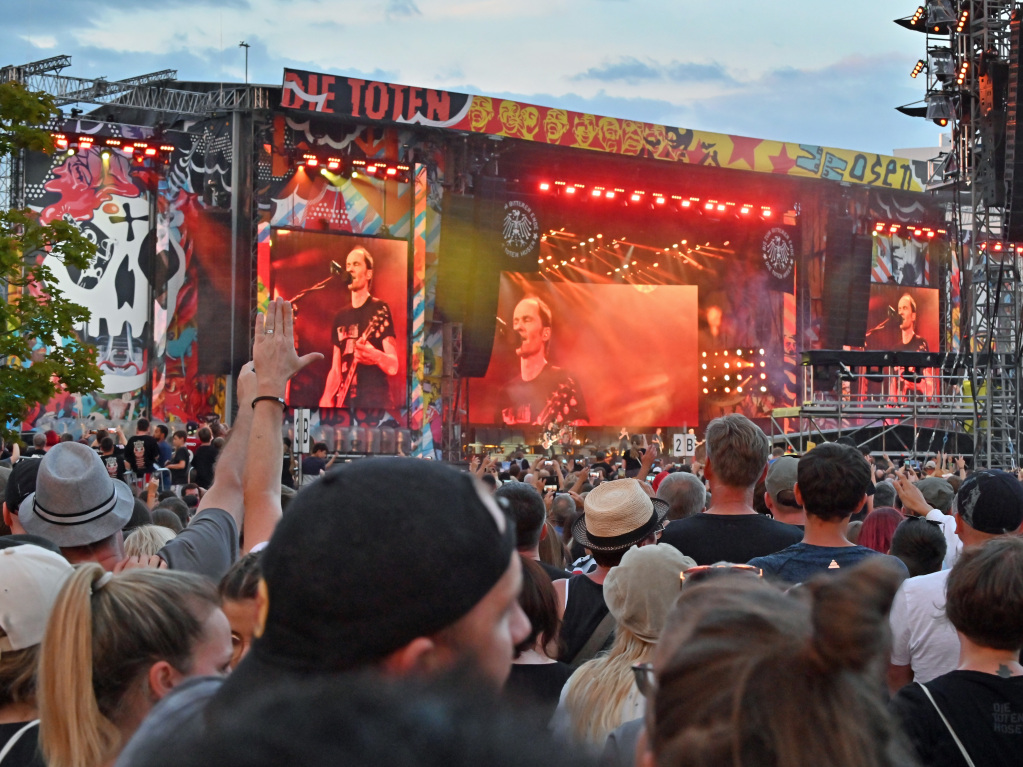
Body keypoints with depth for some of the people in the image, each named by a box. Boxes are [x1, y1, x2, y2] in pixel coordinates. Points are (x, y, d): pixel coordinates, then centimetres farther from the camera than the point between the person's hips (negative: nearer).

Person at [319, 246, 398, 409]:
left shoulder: (380, 310, -2)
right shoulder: (340, 316, 16)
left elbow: (393, 366, -9)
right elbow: (336, 369, 17)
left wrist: (375, 356, -31)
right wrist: (326, 400, 1)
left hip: (374, 402, -6)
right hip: (344, 401, 6)